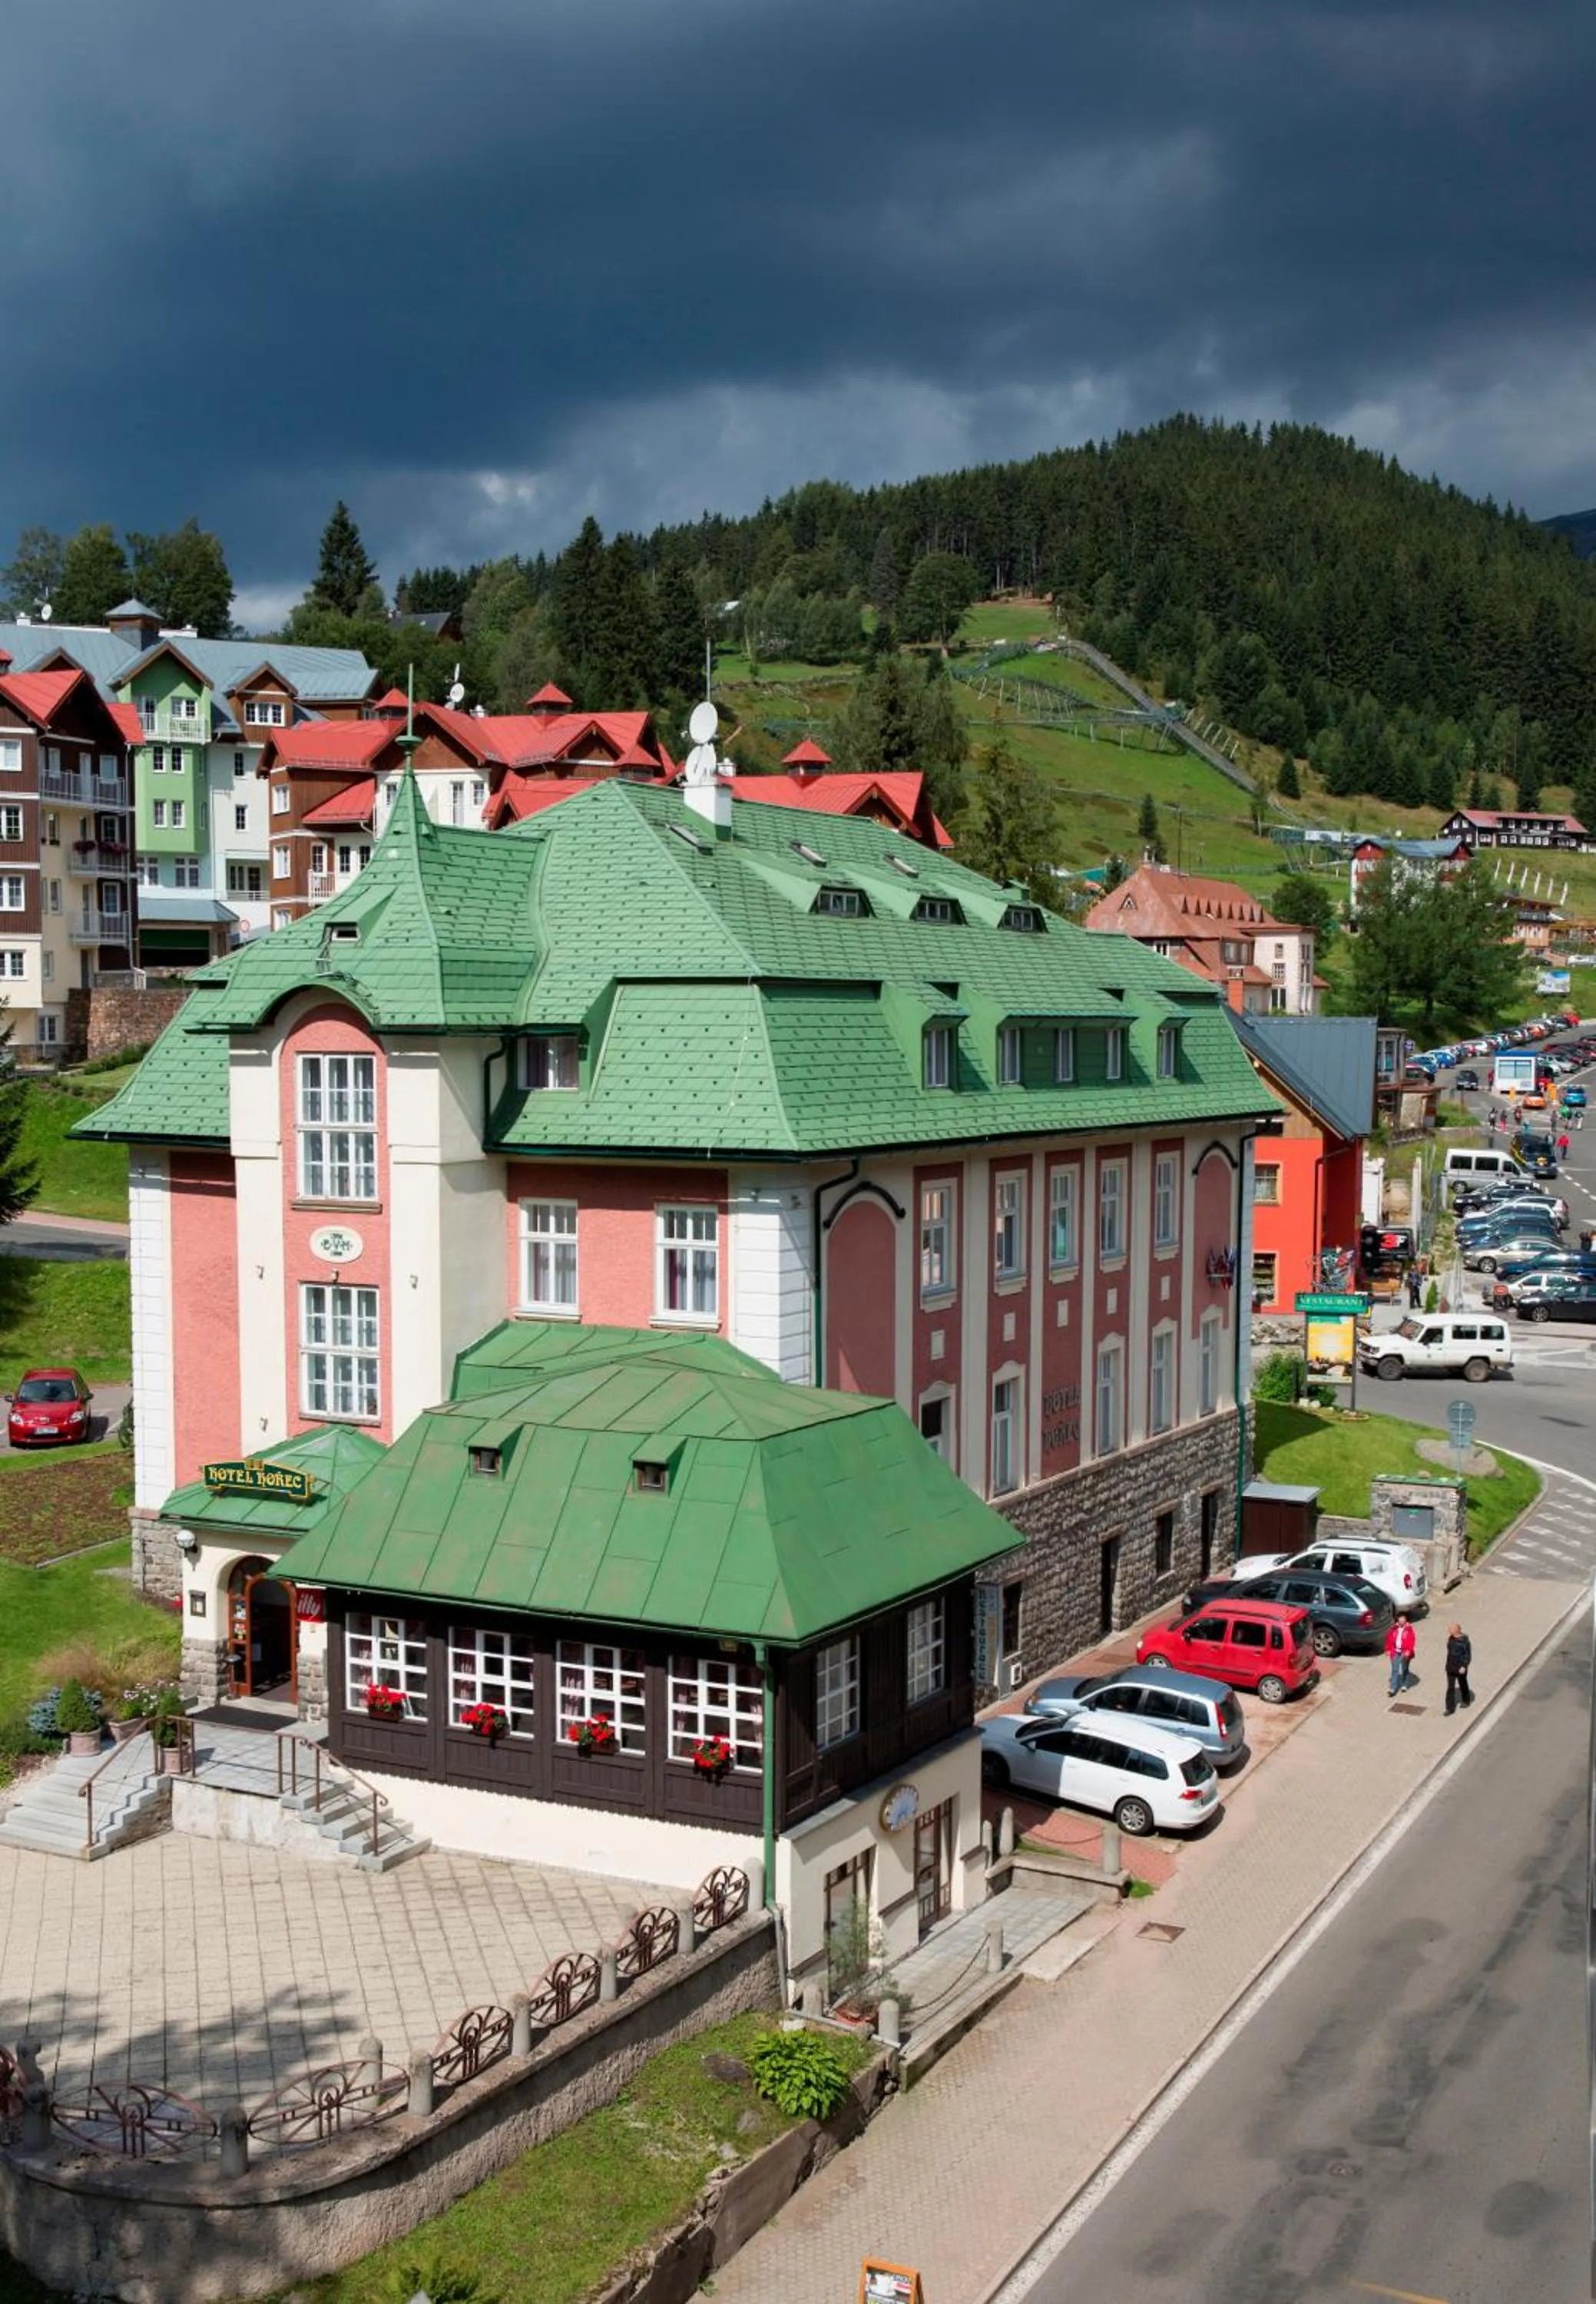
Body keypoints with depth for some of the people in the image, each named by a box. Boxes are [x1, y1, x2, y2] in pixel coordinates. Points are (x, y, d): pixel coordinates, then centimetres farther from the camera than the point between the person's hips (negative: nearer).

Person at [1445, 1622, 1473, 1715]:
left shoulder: (1464, 1641, -19)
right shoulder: (1451, 1639, 0)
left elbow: (1468, 1655, -16)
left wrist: (1464, 1666, -23)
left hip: (1460, 1668, -5)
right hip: (1451, 1668, 5)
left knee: (1463, 1685, 17)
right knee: (1450, 1688, 2)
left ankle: (1466, 1701, 42)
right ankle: (1450, 1708, 4)